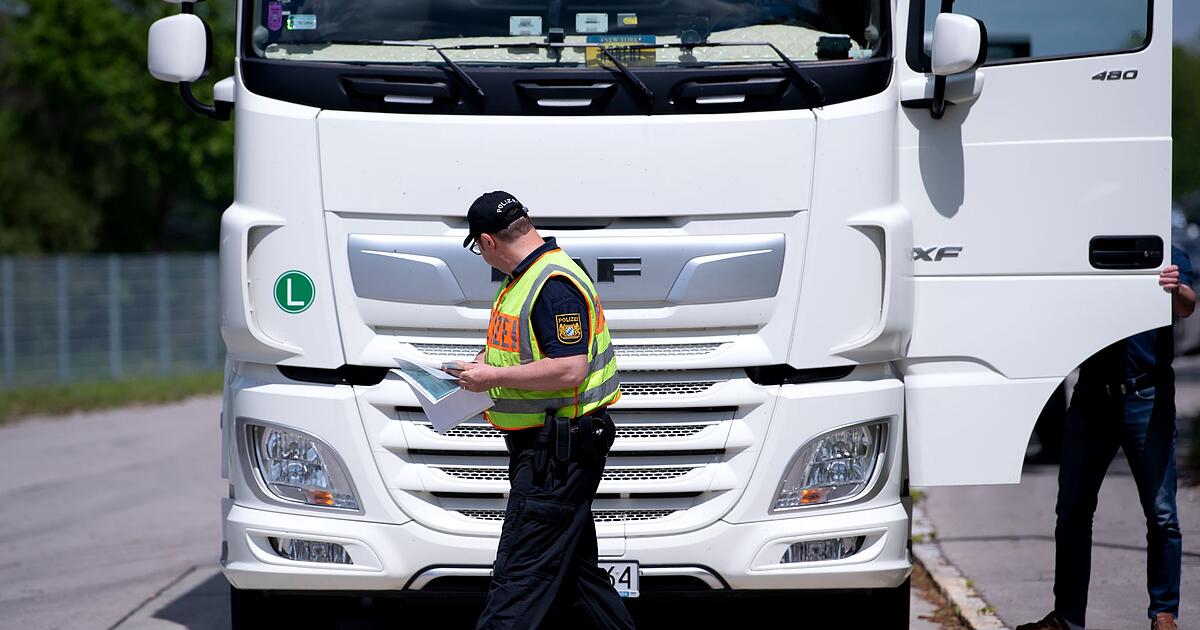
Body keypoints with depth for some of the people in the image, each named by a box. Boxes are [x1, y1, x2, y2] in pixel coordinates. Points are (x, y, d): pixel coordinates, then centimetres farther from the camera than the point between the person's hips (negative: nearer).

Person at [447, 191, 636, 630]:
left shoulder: (555, 284, -19)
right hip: (543, 450, 11)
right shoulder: (524, 279, 15)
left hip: (557, 455, -11)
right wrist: (485, 362, 12)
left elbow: (569, 370, -27)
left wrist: (495, 377, -20)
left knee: (519, 576, -11)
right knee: (572, 568, 16)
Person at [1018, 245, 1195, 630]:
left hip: (1146, 399, -3)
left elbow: (1186, 307, -14)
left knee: (1161, 515, -3)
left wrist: (1176, 290, -37)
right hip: (1091, 396, 3)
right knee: (1073, 511, 7)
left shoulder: (1167, 257, 3)